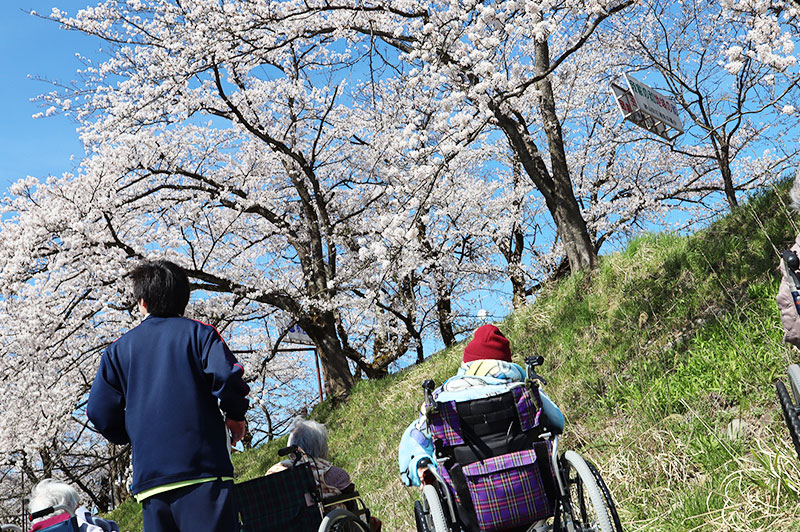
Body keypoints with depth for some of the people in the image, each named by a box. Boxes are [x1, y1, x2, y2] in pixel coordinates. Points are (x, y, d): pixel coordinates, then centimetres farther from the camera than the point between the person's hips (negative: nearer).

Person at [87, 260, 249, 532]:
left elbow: (100, 411, 6)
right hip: (203, 468, -3)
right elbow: (227, 376, -14)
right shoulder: (198, 332, 3)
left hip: (149, 476, 3)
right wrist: (236, 415, 3)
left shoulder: (119, 348, 12)